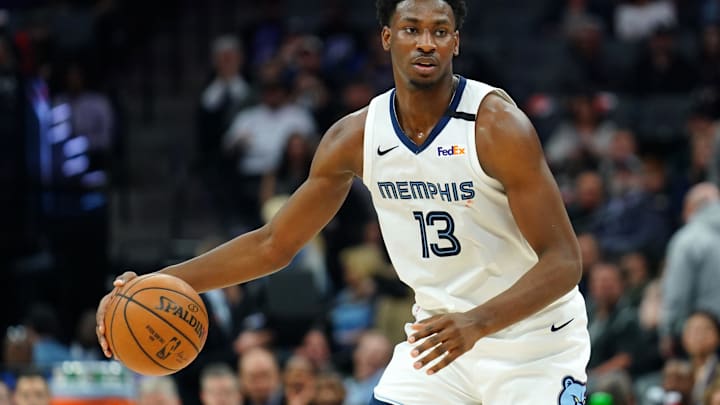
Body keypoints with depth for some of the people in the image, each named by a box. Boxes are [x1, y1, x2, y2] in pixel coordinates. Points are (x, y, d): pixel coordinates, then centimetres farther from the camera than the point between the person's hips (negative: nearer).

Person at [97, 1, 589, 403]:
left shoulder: (498, 125, -21)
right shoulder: (356, 137, -5)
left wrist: (477, 323, -39)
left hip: (537, 345, -5)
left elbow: (563, 261, -22)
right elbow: (274, 244, 4)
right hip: (442, 332, 5)